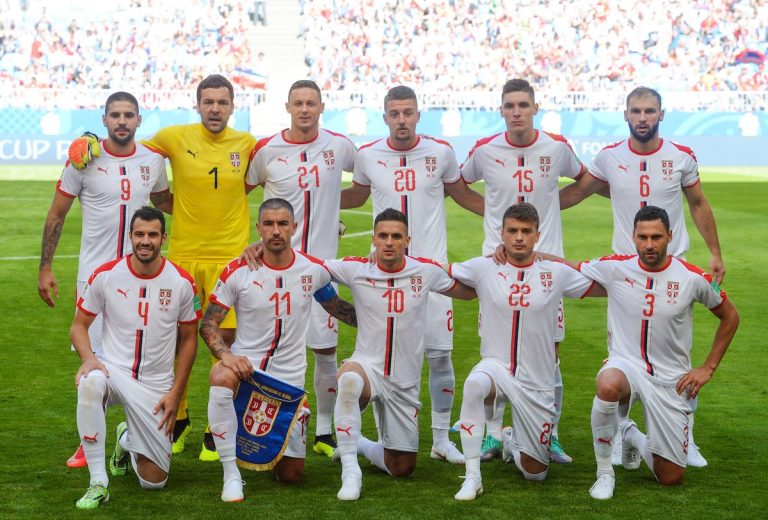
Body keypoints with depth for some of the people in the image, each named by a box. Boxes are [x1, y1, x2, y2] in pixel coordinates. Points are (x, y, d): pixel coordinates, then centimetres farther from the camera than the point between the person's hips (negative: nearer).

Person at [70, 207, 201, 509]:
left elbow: (189, 339, 6)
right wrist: (88, 357, -19)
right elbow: (79, 326, 3)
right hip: (112, 369, -1)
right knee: (90, 383, -42)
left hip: (156, 386, 1)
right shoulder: (105, 275, -6)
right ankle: (98, 483, -30)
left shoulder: (181, 283, -5)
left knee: (154, 481, -1)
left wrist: (175, 393, -1)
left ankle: (126, 441, 36)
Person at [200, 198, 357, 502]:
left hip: (290, 376, 2)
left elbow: (337, 308, 15)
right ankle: (232, 474, -29)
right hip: (246, 363, -2)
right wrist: (226, 354, -26)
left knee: (291, 475, 4)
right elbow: (208, 324, -8)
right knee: (221, 376, -41)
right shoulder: (238, 272, -10)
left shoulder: (314, 270, -3)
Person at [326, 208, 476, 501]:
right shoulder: (355, 269, -8)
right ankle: (350, 471, -30)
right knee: (349, 379, -43)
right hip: (367, 366, -3)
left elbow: (469, 292, 11)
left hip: (405, 382, 3)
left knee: (402, 469, 8)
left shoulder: (426, 271, -3)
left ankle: (357, 444, 41)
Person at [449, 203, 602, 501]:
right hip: (496, 366, -1)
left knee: (535, 474, 7)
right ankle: (472, 477, -28)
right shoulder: (483, 269, -2)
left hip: (537, 383, 1)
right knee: (474, 384, -41)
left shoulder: (555, 273, -1)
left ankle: (513, 443, 45)